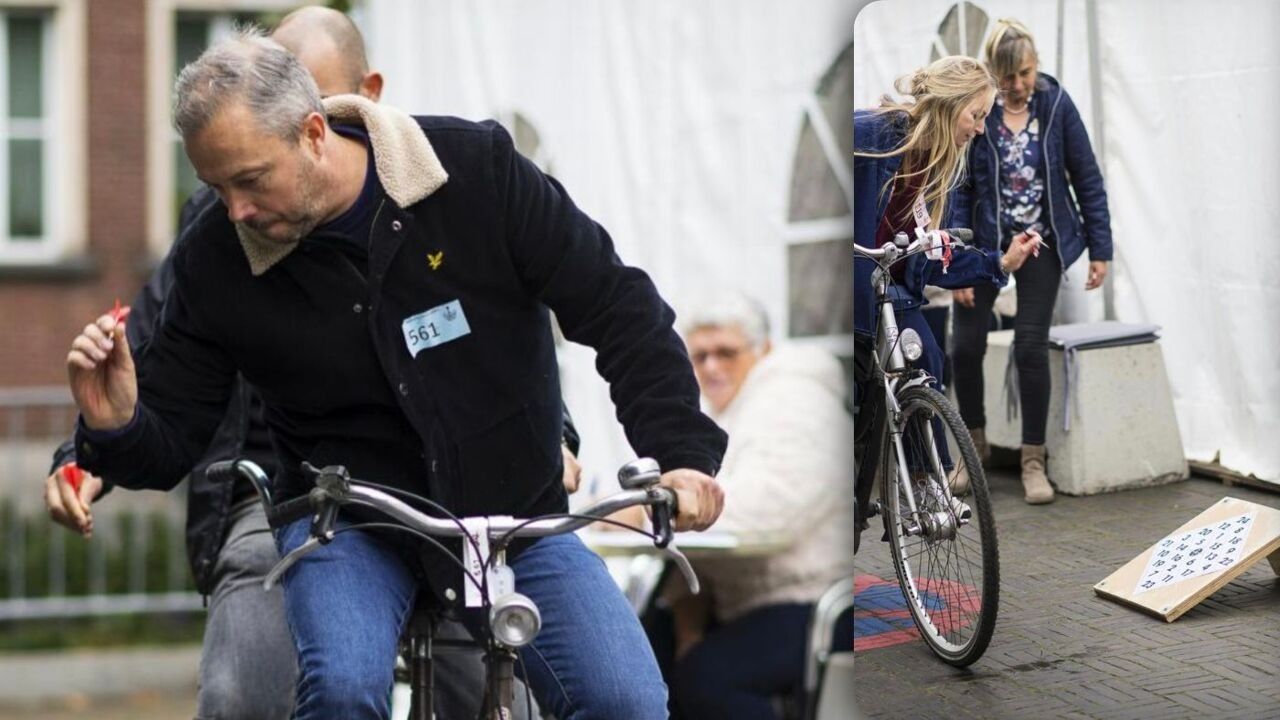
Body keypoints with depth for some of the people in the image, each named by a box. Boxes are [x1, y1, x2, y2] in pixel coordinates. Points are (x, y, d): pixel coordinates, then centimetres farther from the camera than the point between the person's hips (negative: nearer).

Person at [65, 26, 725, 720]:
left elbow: (618, 308, -8)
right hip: (348, 522, 0)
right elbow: (172, 438, -1)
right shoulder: (215, 259, -8)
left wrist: (681, 451, -18)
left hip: (515, 510, 0)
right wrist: (116, 428, -25)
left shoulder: (476, 169, -14)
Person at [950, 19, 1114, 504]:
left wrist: (1100, 249, -4)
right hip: (984, 243, 0)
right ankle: (975, 441, 26)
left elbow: (1086, 177, -3)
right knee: (967, 345, 1)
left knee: (1031, 346, -5)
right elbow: (957, 189, -9)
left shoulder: (1056, 105, -10)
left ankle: (1033, 462, 6)